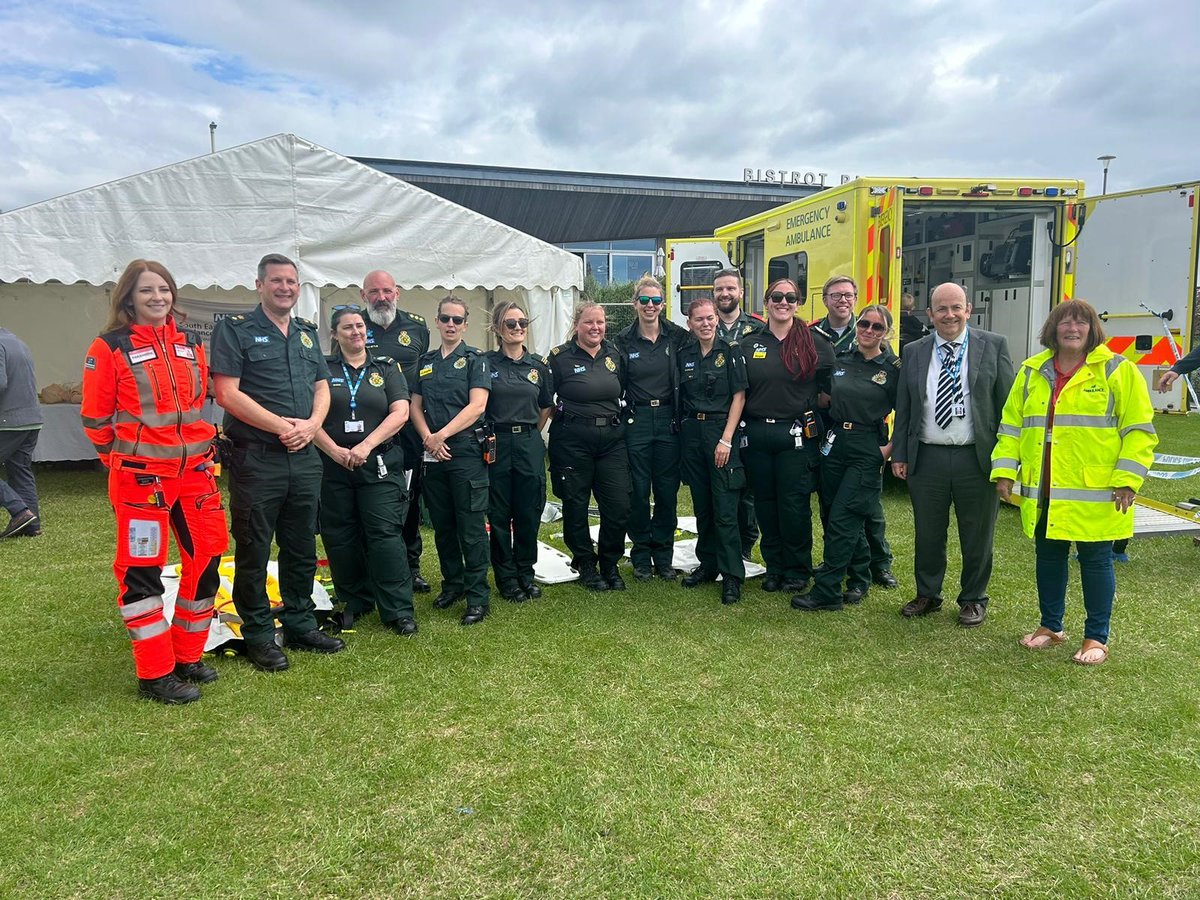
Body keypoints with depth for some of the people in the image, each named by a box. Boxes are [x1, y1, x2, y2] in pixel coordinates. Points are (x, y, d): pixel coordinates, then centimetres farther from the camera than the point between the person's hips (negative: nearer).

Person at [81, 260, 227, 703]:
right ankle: (155, 673, 12)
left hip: (195, 470, 6)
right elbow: (95, 417, -1)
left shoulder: (191, 345, 11)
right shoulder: (110, 348, -5)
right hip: (141, 475, -6)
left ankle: (188, 656, 25)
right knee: (142, 570, 1)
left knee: (207, 558, 9)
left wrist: (202, 448, 16)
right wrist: (124, 462, 5)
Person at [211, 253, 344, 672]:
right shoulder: (236, 330, -3)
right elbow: (227, 393, -12)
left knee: (302, 547, 14)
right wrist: (281, 426, -15)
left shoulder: (307, 333, 16)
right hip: (255, 459, -6)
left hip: (305, 458, 6)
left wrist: (311, 424, -6)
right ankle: (258, 634, 15)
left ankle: (300, 625, 27)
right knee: (253, 550, 3)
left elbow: (322, 387, 14)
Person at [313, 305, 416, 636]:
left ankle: (398, 611, -2)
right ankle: (356, 601, 24)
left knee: (385, 534, -7)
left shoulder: (387, 367, 9)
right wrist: (335, 451, -13)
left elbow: (400, 412, -3)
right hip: (333, 465, 1)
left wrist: (366, 446, -14)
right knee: (340, 537, 7)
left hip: (379, 464, -1)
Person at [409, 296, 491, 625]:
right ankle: (453, 584, 27)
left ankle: (477, 597, 2)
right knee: (442, 525, 12)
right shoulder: (425, 362, 15)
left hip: (467, 452, -5)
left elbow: (477, 405, -10)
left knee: (471, 527, -4)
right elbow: (416, 406, 12)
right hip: (433, 453, 5)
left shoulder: (474, 360, 1)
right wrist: (428, 438, -6)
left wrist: (442, 434, -15)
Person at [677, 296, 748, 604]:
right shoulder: (684, 355, 9)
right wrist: (683, 429, 5)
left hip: (721, 430, -5)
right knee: (701, 504, 11)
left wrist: (726, 439, -14)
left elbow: (739, 396, -7)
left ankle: (732, 576, -1)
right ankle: (708, 564, 23)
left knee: (725, 508, -7)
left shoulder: (730, 351, -4)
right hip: (691, 432, 5)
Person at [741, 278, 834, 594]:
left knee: (794, 505, 0)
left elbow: (830, 389, 7)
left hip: (796, 435, -3)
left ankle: (798, 571, 15)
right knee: (765, 505, 9)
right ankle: (774, 567, 23)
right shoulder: (749, 344, 8)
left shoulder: (815, 342, 1)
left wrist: (810, 404, -5)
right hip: (756, 435, 3)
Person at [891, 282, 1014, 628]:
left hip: (977, 458, -2)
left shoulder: (994, 346, 1)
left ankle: (973, 600, 27)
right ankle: (927, 595, 30)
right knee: (928, 534, 12)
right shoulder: (914, 352, 8)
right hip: (926, 458, 2)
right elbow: (903, 408, 9)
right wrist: (899, 454, 4)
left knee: (976, 535, 9)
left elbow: (1007, 403, 0)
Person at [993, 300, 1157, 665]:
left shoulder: (1117, 370, -2)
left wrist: (1126, 480, -12)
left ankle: (1096, 638, 20)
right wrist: (1004, 469, -1)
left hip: (1095, 494, -3)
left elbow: (1138, 429, -5)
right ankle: (1051, 626, 30)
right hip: (1044, 493, 4)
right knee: (1048, 557, 13)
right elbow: (1012, 424, 9)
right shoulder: (1032, 372, 8)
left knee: (1095, 560, 5)